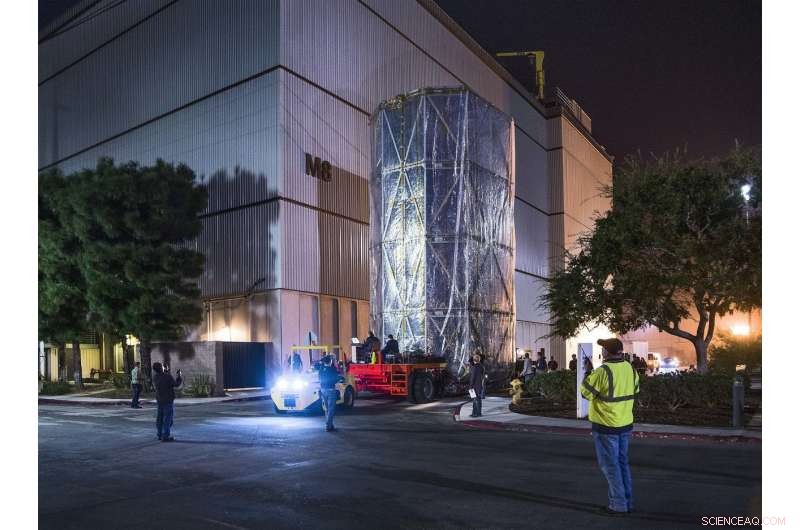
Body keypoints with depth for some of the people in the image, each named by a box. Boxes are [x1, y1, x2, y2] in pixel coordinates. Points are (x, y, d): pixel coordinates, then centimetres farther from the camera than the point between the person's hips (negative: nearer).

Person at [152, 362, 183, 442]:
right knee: (168, 418, -3)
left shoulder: (155, 377, -1)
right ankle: (166, 436, -4)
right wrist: (179, 376, 6)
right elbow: (176, 384, -9)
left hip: (160, 400, 7)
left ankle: (160, 435, 19)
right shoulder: (168, 376, -21)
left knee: (160, 418, 12)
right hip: (168, 400, -7)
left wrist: (166, 371, 25)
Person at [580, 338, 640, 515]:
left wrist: (588, 376, 4)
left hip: (607, 426, -7)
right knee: (623, 462, 18)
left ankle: (618, 504, 9)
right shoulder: (630, 368, -1)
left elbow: (586, 392, -13)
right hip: (626, 424, 7)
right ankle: (628, 502, 24)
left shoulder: (603, 371, -22)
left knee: (610, 465, 4)